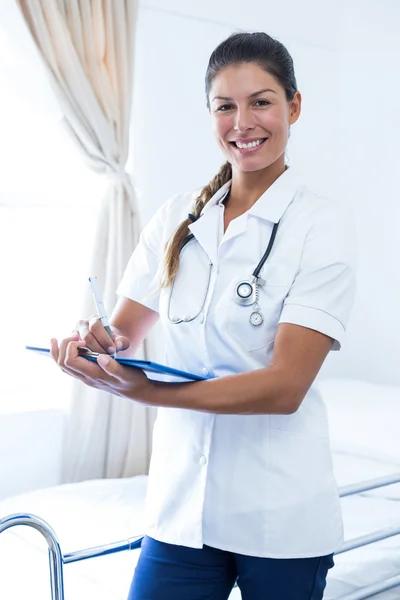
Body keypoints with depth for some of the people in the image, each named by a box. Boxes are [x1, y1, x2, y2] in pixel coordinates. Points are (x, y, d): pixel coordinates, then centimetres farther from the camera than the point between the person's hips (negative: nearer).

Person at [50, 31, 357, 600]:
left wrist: (147, 392, -28)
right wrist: (96, 340, -18)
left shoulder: (322, 225, -9)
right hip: (181, 505, 3)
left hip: (280, 515, -3)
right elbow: (125, 330, 6)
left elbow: (286, 386, -17)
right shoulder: (176, 218, 4)